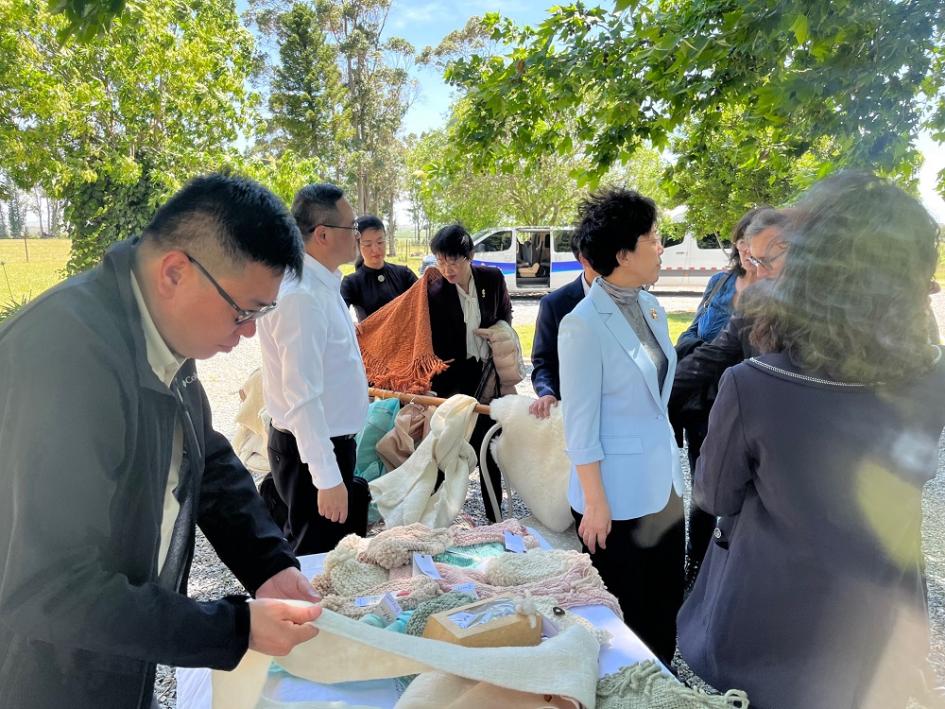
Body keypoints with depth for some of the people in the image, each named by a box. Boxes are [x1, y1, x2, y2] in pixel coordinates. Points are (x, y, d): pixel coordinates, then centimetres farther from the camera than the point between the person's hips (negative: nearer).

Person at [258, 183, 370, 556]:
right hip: (312, 451, -9)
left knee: (337, 554, 22)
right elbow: (302, 397, -28)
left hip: (331, 442, 9)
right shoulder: (301, 295, -24)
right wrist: (328, 479, -27)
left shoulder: (323, 284, 7)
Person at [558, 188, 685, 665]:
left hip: (664, 483, 7)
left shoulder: (651, 308, 5)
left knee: (665, 606, 20)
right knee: (623, 615, 11)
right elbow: (580, 425, -16)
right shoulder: (584, 325, -18)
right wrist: (595, 504, -15)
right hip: (619, 495, -7)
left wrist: (673, 472, 16)